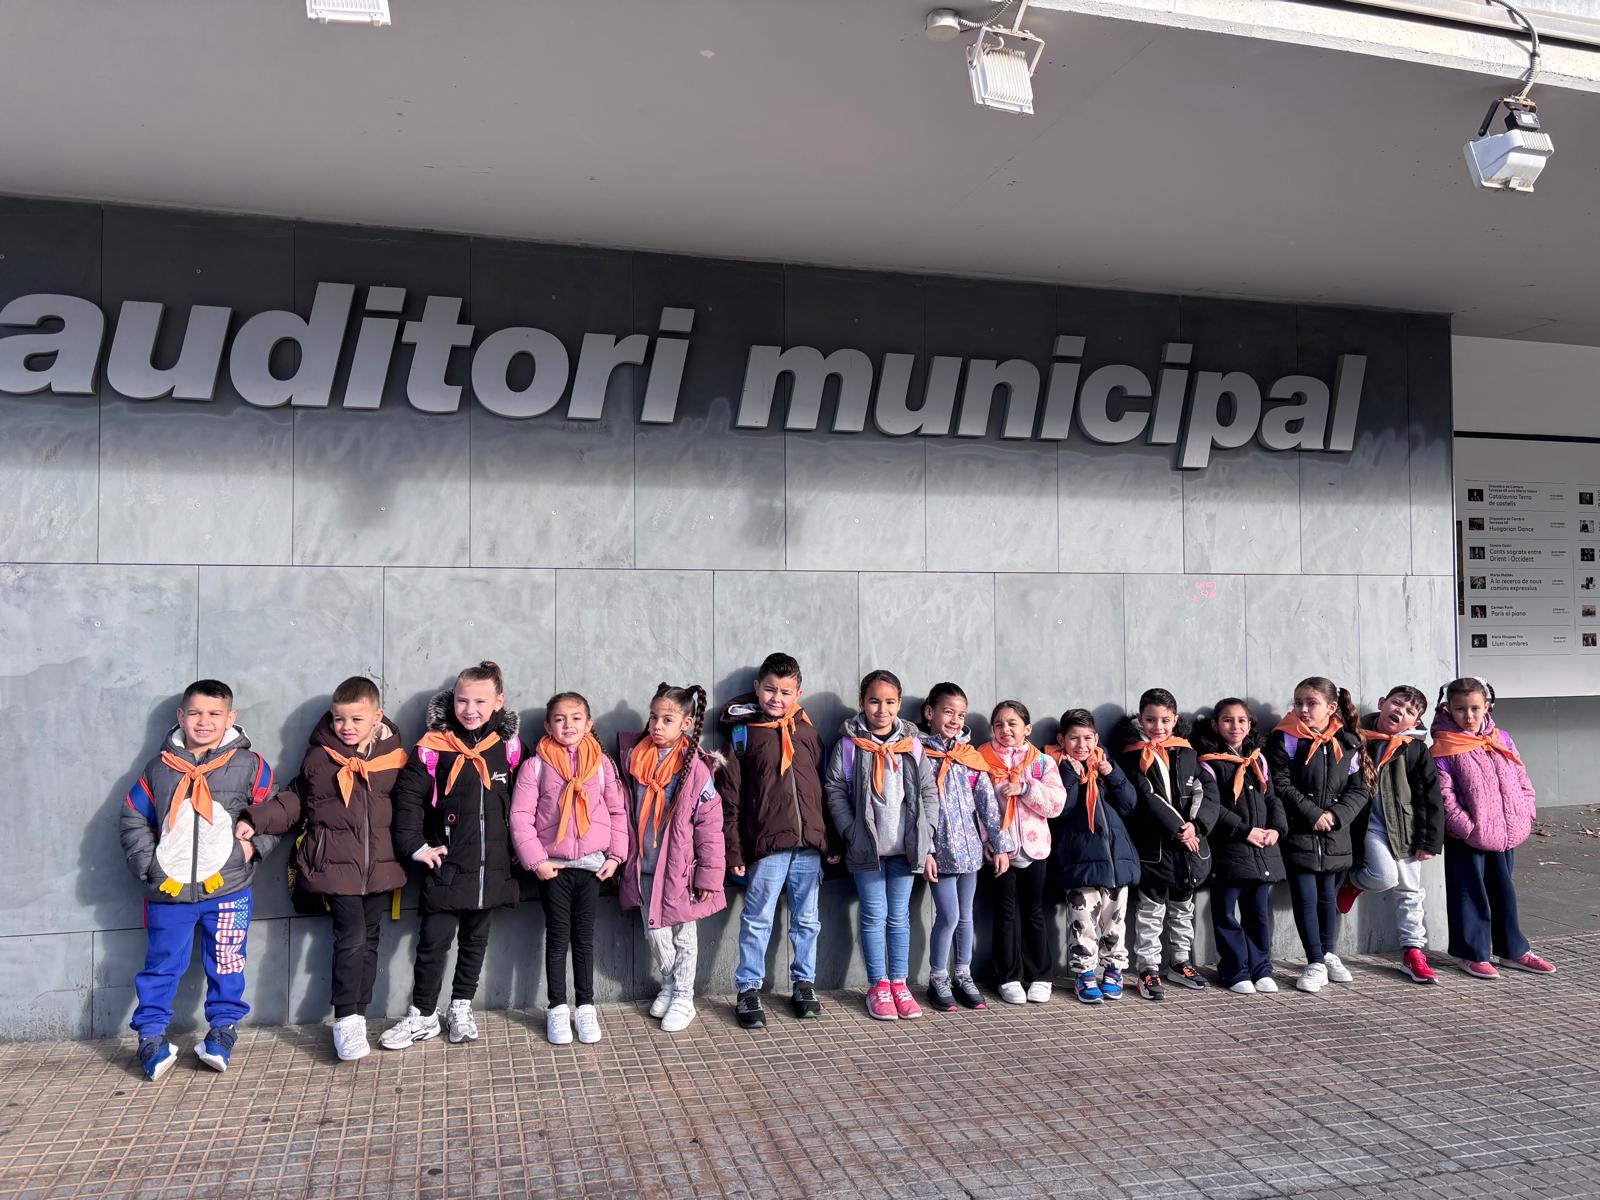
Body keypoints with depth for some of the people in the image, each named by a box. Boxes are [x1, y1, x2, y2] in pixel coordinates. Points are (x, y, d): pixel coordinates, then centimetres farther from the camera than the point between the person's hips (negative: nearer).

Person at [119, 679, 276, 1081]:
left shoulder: (248, 765, 0)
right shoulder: (159, 768, 5)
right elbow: (134, 819, 12)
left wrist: (255, 844, -7)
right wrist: (148, 863, 1)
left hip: (227, 887, -1)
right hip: (168, 889, 1)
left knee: (226, 965, 7)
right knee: (162, 965, 10)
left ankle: (222, 1031, 23)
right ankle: (151, 1035, 23)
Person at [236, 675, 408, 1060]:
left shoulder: (393, 757, 3)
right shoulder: (319, 758, -1)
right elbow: (294, 801, 7)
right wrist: (256, 820, -5)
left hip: (379, 866, 3)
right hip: (336, 865, -3)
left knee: (370, 940, 9)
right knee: (351, 938, -11)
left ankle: (358, 1016, 20)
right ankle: (346, 1021, -2)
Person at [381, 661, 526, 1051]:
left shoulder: (509, 745, 0)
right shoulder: (434, 746, -8)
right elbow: (408, 795, -5)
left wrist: (517, 846, 8)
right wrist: (414, 845, -9)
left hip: (492, 867, 3)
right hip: (447, 865, -2)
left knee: (475, 940, 15)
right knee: (433, 942, 2)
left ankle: (461, 1008, 30)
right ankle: (423, 1015, 18)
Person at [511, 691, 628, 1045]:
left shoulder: (601, 763, 1)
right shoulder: (536, 765, -4)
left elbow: (618, 810, 5)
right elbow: (521, 816, -6)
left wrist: (616, 855, -1)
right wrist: (535, 860, -10)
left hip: (592, 863, 1)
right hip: (552, 866, -1)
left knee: (584, 936, 10)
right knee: (558, 936, 6)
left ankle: (585, 1007, 19)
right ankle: (557, 1009, 17)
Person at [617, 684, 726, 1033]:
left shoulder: (695, 767, -13)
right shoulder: (634, 756, -1)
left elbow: (710, 824, -12)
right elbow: (626, 811, 13)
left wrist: (709, 874, -12)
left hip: (679, 867, -4)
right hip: (643, 867, 4)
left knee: (683, 936, 10)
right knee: (655, 933, 14)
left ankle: (683, 998, 25)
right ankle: (668, 986, 36)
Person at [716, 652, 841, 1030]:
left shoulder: (807, 732, 11)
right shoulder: (743, 733, 0)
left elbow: (823, 790, 14)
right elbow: (730, 798, -2)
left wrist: (833, 842, 11)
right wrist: (734, 850, -7)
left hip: (810, 843, 4)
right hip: (766, 844, -4)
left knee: (806, 920, 13)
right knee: (757, 920, 2)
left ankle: (804, 984, 27)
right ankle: (749, 990, 14)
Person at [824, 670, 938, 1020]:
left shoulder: (911, 745, 5)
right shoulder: (849, 744, -2)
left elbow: (929, 792, 6)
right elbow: (834, 789, -3)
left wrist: (924, 836, 0)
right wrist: (852, 833, -10)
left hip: (904, 846, 2)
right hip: (866, 846, -2)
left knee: (899, 916, 10)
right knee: (874, 915, 4)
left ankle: (899, 983, 20)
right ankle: (878, 986, 15)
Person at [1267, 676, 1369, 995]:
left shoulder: (1347, 744, 5)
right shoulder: (1285, 739, -6)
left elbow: (1358, 789, 4)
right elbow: (1281, 785, -10)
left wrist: (1336, 815, -12)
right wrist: (1313, 814, -16)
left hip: (1335, 837, 3)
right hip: (1299, 835, -3)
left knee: (1328, 897, 16)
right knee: (1306, 898, -2)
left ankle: (1328, 954, 33)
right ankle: (1316, 963, 8)